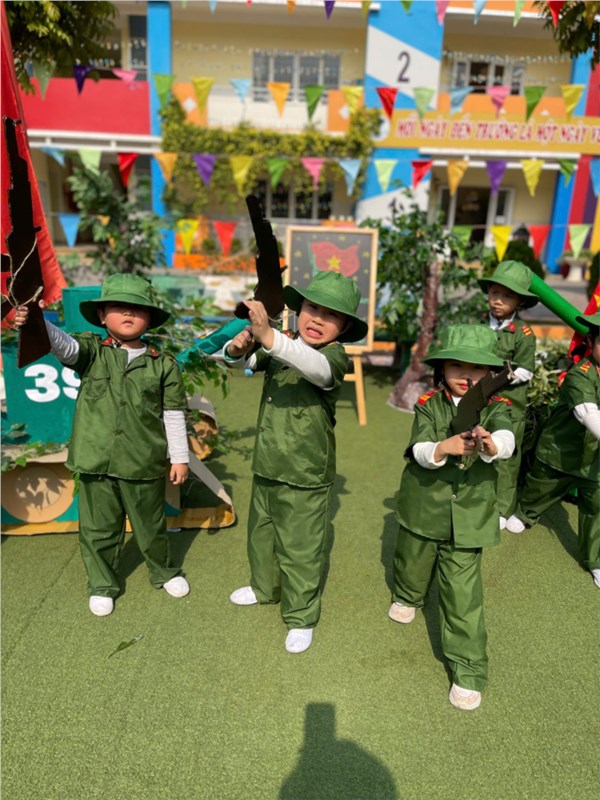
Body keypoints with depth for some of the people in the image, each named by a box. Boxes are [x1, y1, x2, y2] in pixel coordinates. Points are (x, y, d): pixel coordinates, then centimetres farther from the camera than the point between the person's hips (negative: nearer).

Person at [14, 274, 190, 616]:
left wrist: (180, 457, 1)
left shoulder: (163, 365, -3)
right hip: (96, 462, 1)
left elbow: (174, 415, 0)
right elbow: (64, 345, -22)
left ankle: (165, 572, 42)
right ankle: (102, 585, 37)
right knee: (99, 529, 15)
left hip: (145, 464, 0)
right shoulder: (92, 351, -1)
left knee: (151, 526, 17)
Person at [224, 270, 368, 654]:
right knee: (261, 533, 26)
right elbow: (243, 361, 2)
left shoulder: (333, 356, -18)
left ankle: (301, 618, 30)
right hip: (266, 465, 7)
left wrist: (268, 336, -55)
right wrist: (238, 347, -23)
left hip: (305, 476, -7)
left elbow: (317, 367, -40)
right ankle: (265, 587, 52)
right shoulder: (280, 348, 3)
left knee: (299, 549, 7)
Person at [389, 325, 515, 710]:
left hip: (469, 515, -1)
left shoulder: (496, 408, -6)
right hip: (423, 506, 2)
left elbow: (507, 441, -28)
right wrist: (442, 448, -43)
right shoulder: (428, 405, -7)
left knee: (463, 592, -1)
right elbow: (419, 450, -21)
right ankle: (408, 598, 59)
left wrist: (490, 445, -51)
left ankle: (468, 668, 17)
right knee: (413, 563, 25)